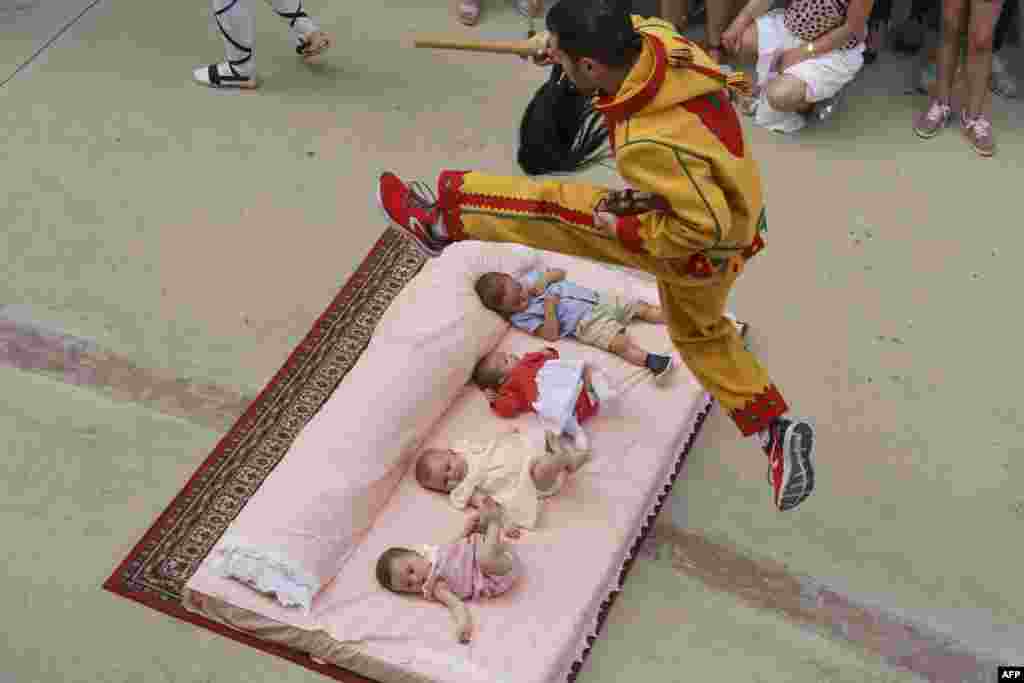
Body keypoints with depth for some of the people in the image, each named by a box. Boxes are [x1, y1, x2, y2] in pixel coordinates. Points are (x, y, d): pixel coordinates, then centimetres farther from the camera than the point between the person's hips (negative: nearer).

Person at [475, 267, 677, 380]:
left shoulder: (530, 277, 6)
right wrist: (549, 306, -24)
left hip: (597, 299, 7)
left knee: (642, 307, 3)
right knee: (620, 343, -27)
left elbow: (560, 273, 13)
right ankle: (651, 361, -43)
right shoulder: (522, 317, -12)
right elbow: (552, 334, -18)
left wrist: (545, 279, -7)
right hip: (586, 323, -7)